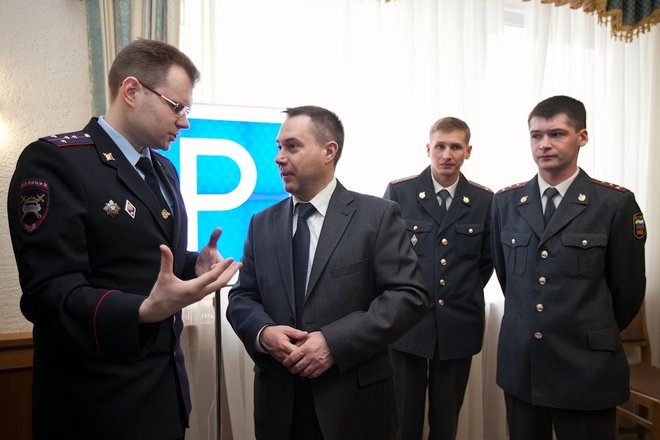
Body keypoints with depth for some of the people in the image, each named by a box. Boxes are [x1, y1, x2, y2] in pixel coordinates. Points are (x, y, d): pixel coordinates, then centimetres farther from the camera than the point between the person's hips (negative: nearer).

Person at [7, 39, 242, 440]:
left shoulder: (164, 169, 10)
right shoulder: (55, 160, -15)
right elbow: (50, 292, -21)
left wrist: (195, 265, -2)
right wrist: (144, 311, -36)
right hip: (98, 398, -7)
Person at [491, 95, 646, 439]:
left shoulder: (616, 203, -7)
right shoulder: (505, 202, 3)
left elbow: (628, 288, 0)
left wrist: (596, 335, 11)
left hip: (586, 367, -3)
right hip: (519, 363, 3)